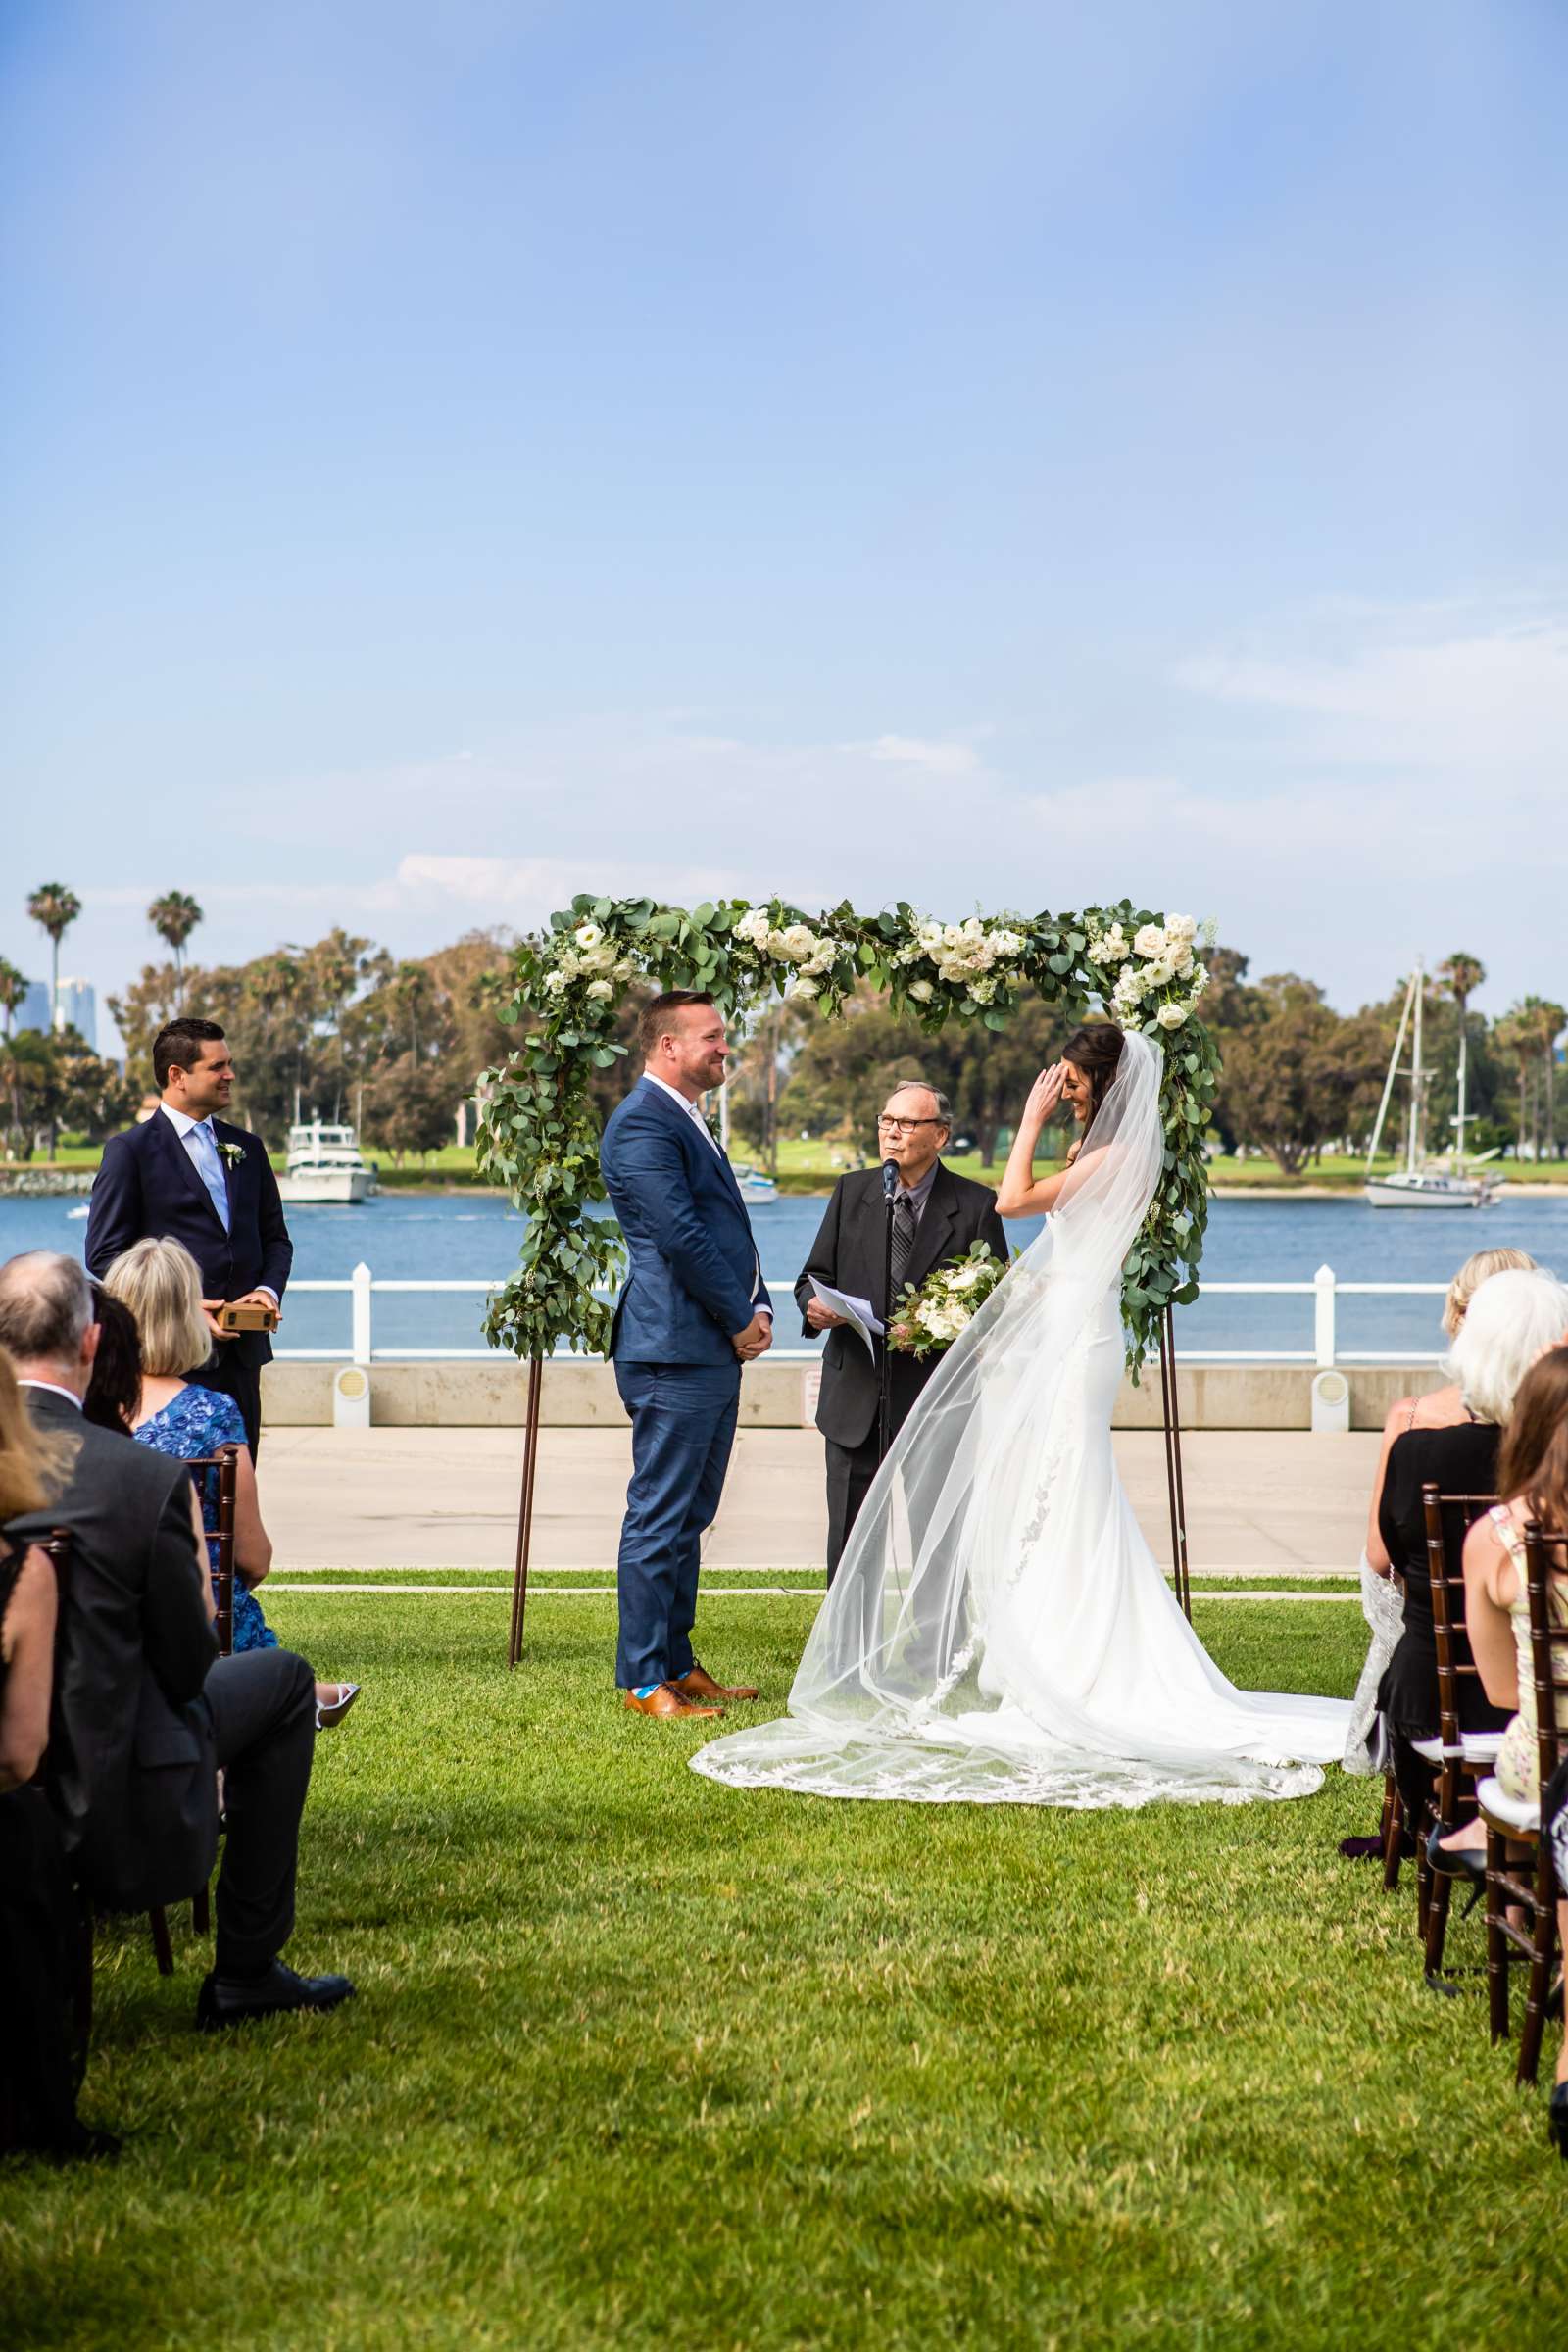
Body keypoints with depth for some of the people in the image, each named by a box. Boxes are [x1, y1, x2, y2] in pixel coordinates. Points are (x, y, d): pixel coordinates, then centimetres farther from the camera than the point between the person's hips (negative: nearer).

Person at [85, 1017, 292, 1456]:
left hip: (240, 1351, 6)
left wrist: (269, 1289, -1)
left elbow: (275, 1238, 21)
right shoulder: (130, 1151, -3)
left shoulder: (247, 1148, 16)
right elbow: (105, 1255, -7)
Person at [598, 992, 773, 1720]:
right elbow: (681, 1237, -18)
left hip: (716, 1354, 10)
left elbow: (729, 1230, 22)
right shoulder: (642, 1124, -12)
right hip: (674, 1353, -10)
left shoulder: (687, 1121, 20)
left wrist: (757, 1310, 7)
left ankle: (677, 1665, 21)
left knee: (687, 1521, 14)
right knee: (659, 1520, -6)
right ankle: (643, 1681, -2)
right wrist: (742, 1318, -9)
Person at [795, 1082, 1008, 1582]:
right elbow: (814, 1276, 10)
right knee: (849, 1542, 5)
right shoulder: (852, 1191, 8)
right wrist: (814, 1304, -14)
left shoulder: (975, 1205, -1)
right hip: (854, 1397, 2)